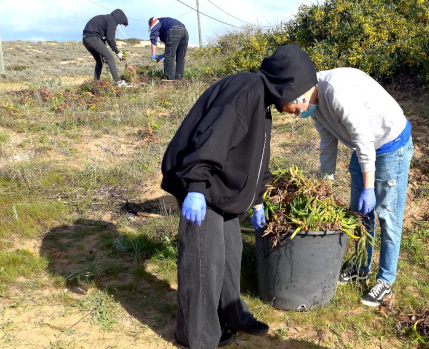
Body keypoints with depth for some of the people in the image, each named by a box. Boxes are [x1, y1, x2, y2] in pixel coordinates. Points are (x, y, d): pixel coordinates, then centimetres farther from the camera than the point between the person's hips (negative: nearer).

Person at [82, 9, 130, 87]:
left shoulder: (106, 18, 26)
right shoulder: (112, 21, -3)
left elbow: (103, 37, 24)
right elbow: (110, 39, -11)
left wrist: (104, 54, 20)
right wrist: (117, 52, -4)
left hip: (85, 39, 10)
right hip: (93, 38, -10)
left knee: (99, 61, 19)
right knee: (110, 58, -9)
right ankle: (118, 81, -15)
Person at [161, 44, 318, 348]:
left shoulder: (262, 101, 16)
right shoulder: (247, 92, -17)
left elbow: (255, 158, 24)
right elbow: (212, 139, -29)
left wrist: (257, 204, 30)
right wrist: (195, 188, -34)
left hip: (220, 184, 10)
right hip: (201, 184, -10)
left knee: (230, 251, 17)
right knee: (205, 258, 0)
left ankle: (230, 316, 34)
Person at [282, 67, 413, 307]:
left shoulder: (337, 90, -31)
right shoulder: (315, 103, -2)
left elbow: (363, 138, -30)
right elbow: (328, 145, 8)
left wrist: (368, 187, -24)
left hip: (392, 147, -9)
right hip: (365, 147, 9)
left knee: (388, 214, -3)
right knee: (360, 211, 15)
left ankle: (385, 281, 11)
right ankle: (362, 268, 31)